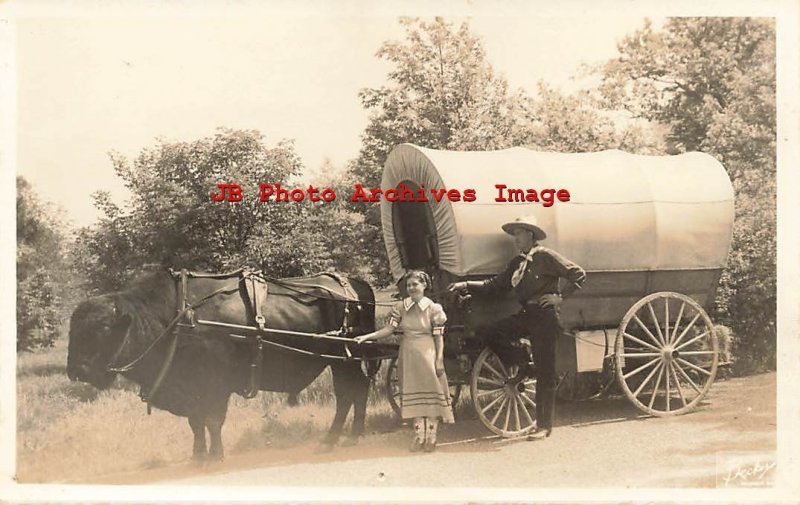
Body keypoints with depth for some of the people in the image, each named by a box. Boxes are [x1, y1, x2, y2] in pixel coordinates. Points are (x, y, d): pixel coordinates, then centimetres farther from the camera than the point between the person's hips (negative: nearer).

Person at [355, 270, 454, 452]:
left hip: (427, 357, -3)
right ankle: (419, 436, 15)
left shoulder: (434, 309, -4)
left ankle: (431, 438, 9)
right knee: (412, 397, 7)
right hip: (408, 358, 3)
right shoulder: (400, 307, 3)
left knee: (431, 396, 0)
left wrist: (439, 361, -10)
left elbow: (439, 338, -4)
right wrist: (368, 336, -14)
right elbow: (389, 329, -2)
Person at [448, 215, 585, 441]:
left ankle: (544, 426, 5)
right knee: (489, 334, -10)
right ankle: (524, 366, 9)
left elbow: (578, 274, -8)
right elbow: (495, 285, 9)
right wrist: (466, 285, 1)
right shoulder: (517, 263, 15)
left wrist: (560, 296, -13)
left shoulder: (546, 257, -7)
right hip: (526, 315, 7)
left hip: (545, 317, -7)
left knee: (545, 374, -3)